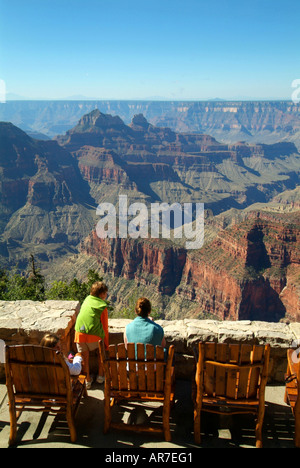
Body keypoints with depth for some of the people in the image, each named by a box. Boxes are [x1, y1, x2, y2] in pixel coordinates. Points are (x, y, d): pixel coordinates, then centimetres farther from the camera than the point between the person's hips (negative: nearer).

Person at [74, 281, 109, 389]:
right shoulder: (102, 306, -1)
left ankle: (87, 380, 23)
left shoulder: (87, 299, 13)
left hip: (80, 333, 3)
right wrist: (106, 344, 13)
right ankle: (100, 376, 26)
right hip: (94, 336, -3)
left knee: (85, 357, 15)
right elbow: (105, 326, 4)